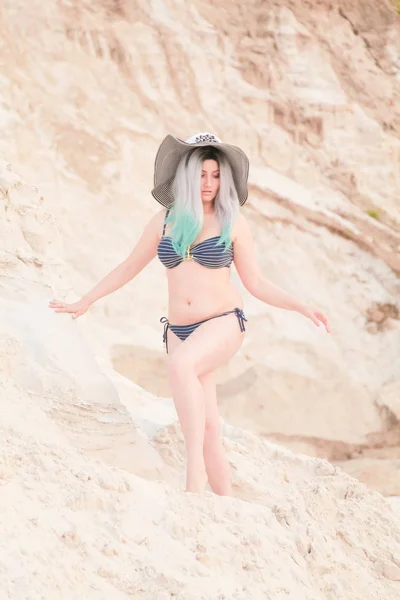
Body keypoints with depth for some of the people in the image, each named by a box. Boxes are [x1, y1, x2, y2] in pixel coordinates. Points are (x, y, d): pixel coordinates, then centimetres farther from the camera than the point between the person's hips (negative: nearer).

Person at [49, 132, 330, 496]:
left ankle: (195, 473, -33)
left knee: (180, 364, -35)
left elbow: (255, 283, 3)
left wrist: (302, 307, -8)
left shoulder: (233, 222, 0)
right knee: (207, 427, 0)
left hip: (223, 323, -4)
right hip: (180, 329, 4)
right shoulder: (165, 220, 8)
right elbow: (129, 267, 19)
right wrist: (86, 301, 22)